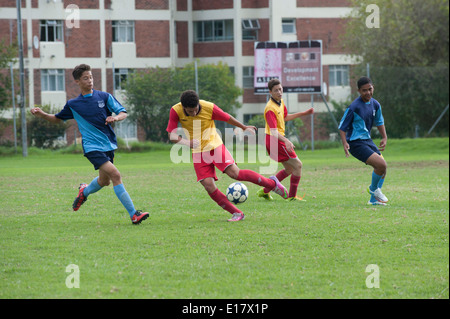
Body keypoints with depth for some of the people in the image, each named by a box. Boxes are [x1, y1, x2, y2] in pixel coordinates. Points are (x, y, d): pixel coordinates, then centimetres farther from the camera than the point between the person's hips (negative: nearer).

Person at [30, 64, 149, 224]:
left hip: (109, 144, 4)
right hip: (92, 147, -4)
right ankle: (133, 214, -21)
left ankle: (84, 191, 50)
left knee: (104, 181, 15)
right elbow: (57, 118, 19)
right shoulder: (73, 104, 4)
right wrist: (42, 114, 0)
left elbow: (123, 113, 2)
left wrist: (116, 117, -22)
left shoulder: (104, 97, 4)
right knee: (115, 175, -20)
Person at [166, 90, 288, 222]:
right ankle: (237, 214, -2)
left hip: (214, 146, -2)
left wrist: (244, 127, 15)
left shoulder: (209, 108, -18)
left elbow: (227, 118, -1)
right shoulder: (176, 111, -15)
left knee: (234, 173, -19)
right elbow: (171, 135, -14)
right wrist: (186, 141, -34)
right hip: (198, 152, 2)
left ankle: (272, 183, -2)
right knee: (208, 185, -12)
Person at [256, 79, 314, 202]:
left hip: (279, 140, 10)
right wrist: (286, 141, -44)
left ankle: (265, 191, 19)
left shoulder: (280, 102, 7)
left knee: (289, 169, 16)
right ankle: (292, 196, 1)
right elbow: (273, 131, -30)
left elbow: (285, 117, 27)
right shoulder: (270, 109, -23)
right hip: (275, 140, -10)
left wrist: (303, 113, 28)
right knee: (298, 165, -5)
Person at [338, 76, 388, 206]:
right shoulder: (354, 107, -18)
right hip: (356, 143, -9)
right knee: (381, 165, -19)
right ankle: (374, 189, 8)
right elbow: (342, 127, -11)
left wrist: (384, 138, 11)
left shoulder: (375, 104, 4)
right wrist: (345, 143, -24)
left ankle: (373, 199, 21)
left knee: (382, 168, 9)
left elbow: (379, 122, 22)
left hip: (367, 140, 9)